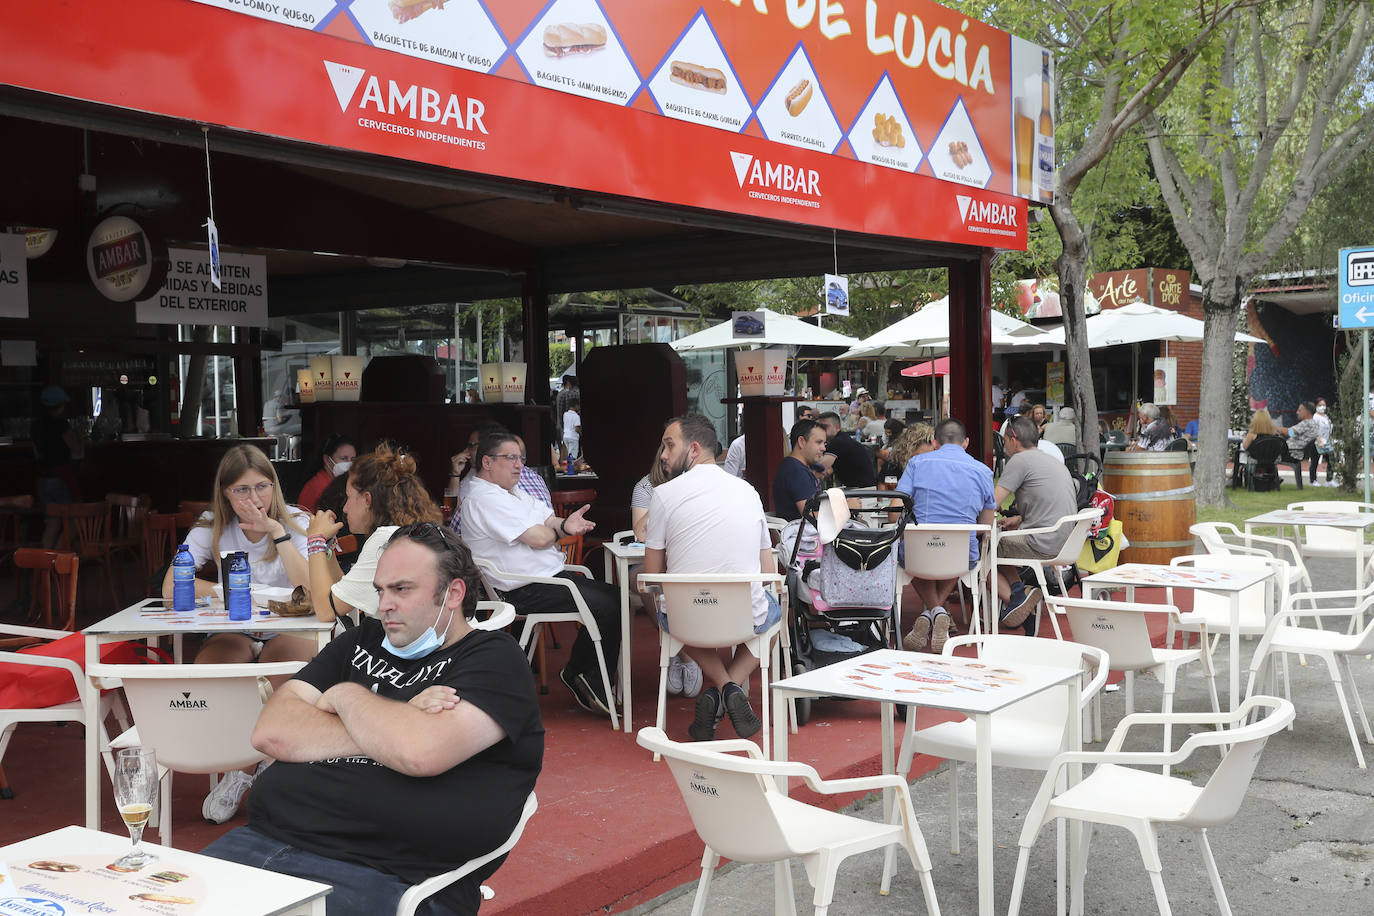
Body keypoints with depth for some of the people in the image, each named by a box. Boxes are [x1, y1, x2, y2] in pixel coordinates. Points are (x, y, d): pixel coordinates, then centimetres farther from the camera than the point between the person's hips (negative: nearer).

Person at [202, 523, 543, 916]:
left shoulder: (494, 659, 1)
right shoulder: (364, 640, 20)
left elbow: (419, 753, -18)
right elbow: (270, 733, 7)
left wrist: (346, 695, 0)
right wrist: (393, 728, -5)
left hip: (386, 878, -6)